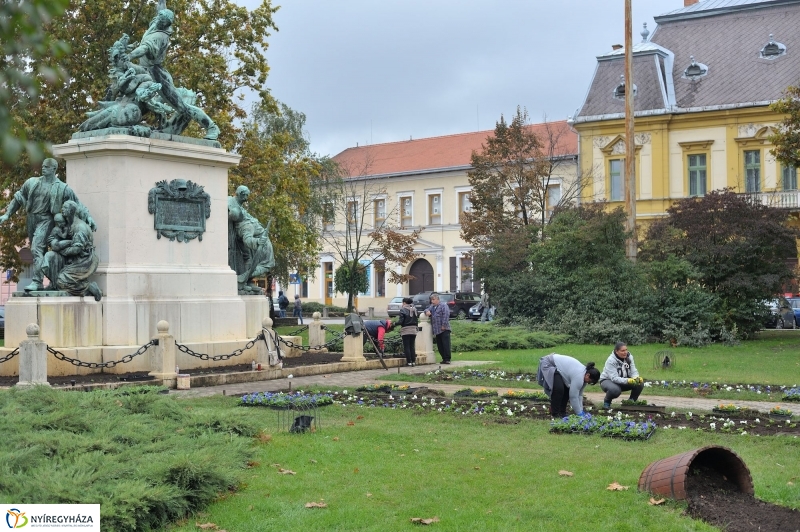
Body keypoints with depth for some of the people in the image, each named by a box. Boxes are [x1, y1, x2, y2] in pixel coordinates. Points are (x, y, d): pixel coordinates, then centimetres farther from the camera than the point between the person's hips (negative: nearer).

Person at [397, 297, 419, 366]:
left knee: (406, 347, 0)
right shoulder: (414, 310, 7)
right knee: (412, 346, 11)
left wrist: (396, 322, 5)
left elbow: (401, 321, -14)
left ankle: (409, 362, -2)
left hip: (405, 330, -6)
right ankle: (413, 361, 10)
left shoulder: (403, 310, -11)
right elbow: (417, 320, 10)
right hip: (413, 330, 6)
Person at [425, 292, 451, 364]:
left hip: (444, 329, -8)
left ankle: (447, 359, -9)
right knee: (439, 345, 7)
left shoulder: (443, 305, -5)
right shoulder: (432, 306, 21)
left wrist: (444, 325, -19)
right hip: (436, 330, 8)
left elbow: (446, 315, -14)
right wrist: (427, 311, 0)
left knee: (446, 344, -9)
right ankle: (444, 358, 13)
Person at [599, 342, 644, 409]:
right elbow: (614, 378, -33)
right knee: (615, 390, -40)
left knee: (640, 384, -18)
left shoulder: (629, 357, -9)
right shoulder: (611, 360, -26)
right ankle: (607, 402, -6)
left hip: (623, 380, 6)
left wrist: (636, 378, -36)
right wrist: (627, 380, -48)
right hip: (608, 380, -5)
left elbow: (633, 371, -11)